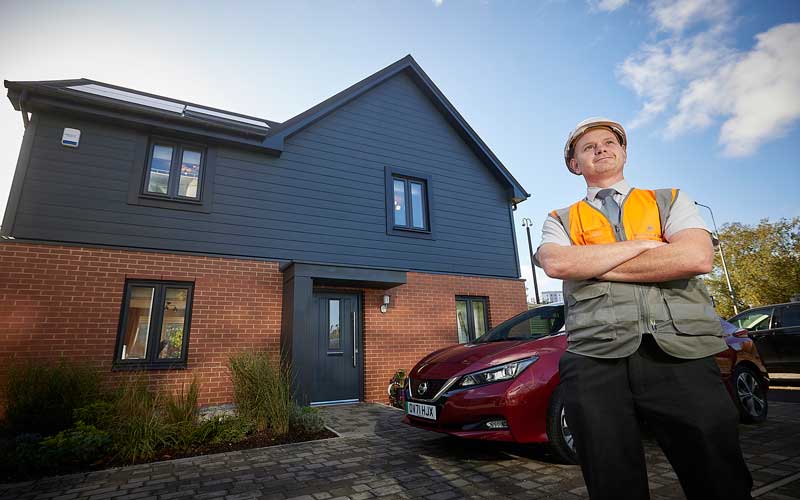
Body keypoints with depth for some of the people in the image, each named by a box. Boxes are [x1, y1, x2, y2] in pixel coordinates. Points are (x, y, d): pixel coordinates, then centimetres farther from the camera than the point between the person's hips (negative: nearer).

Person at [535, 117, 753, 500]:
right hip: (595, 361, 0)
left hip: (681, 355, 1)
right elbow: (555, 264, -9)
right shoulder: (560, 221, 15)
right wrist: (644, 244, -3)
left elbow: (697, 257, -4)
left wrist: (592, 265, -3)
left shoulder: (671, 201, 17)